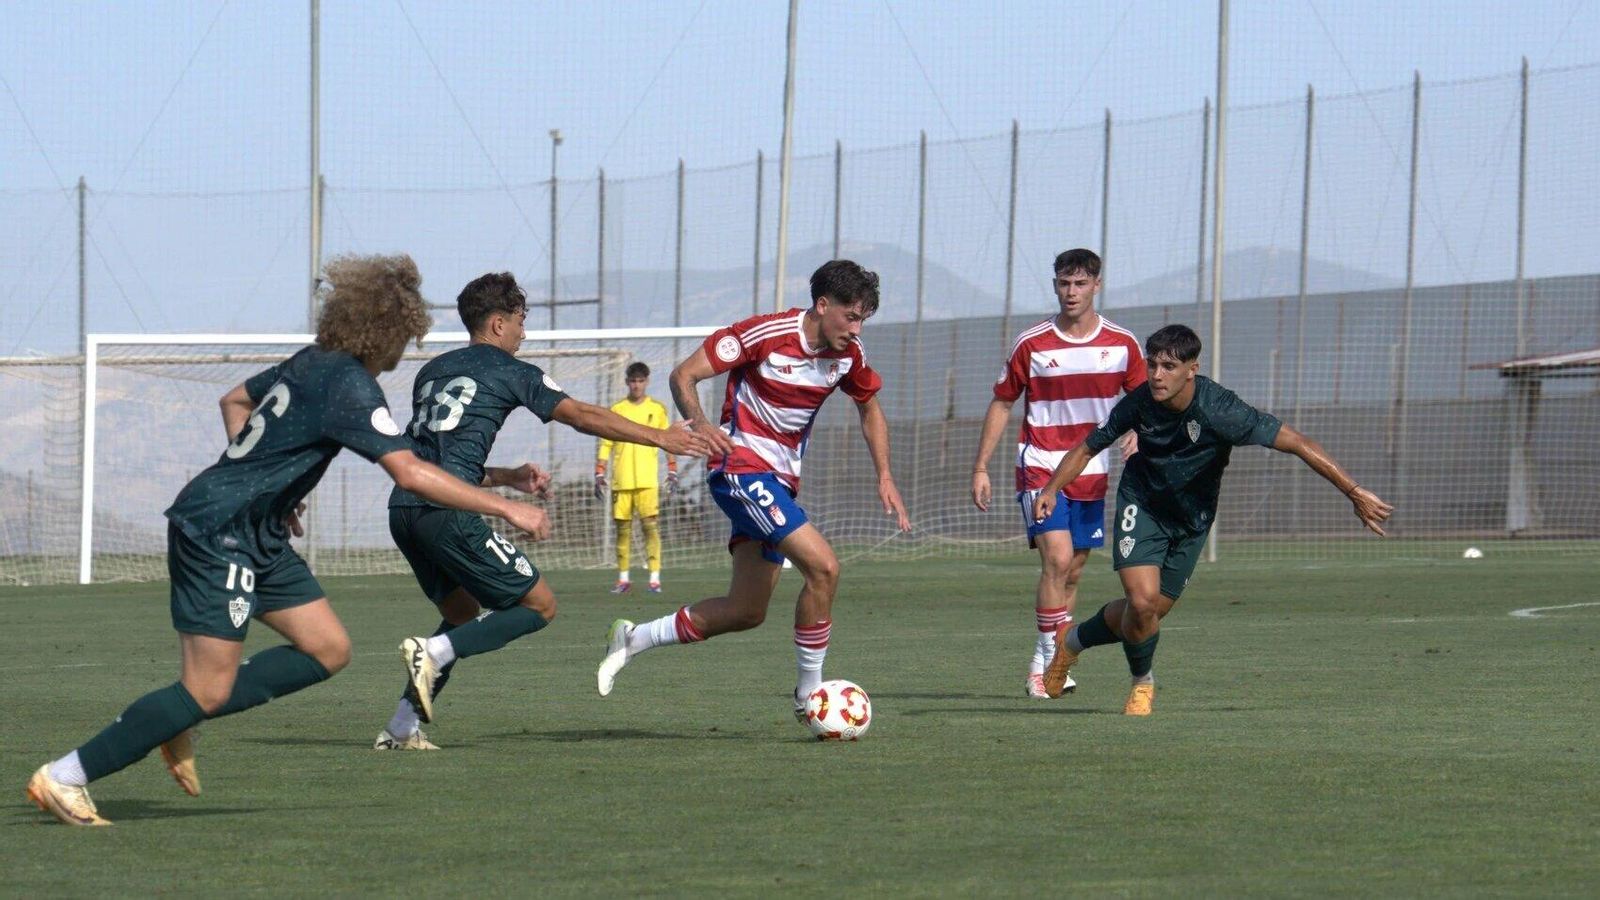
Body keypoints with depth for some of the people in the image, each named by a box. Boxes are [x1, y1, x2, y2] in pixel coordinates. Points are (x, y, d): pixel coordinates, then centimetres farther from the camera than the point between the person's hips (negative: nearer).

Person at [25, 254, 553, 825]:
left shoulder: (310, 363, 10)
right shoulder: (350, 386, -18)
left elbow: (235, 400, 26)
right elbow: (410, 474, -26)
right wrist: (506, 509, -22)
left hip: (257, 537, 10)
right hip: (217, 535, -10)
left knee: (329, 650, 7)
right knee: (208, 690, -10)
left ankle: (179, 720, 9)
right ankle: (65, 777, -4)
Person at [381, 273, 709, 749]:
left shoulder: (432, 371, 25)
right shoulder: (511, 372, 5)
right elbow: (585, 417, 6)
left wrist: (512, 477, 35)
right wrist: (661, 437, 13)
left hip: (403, 508, 8)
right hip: (446, 513, -8)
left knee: (463, 616, 22)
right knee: (539, 605, 0)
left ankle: (401, 727, 10)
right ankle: (433, 652, -17)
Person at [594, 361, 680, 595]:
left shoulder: (657, 409, 7)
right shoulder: (616, 410, 8)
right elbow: (606, 444, 9)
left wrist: (672, 472, 6)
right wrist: (599, 474, 3)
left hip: (647, 479, -1)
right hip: (621, 480, 2)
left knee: (650, 525, -10)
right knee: (623, 528, 4)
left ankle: (655, 577, -12)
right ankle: (623, 578, 12)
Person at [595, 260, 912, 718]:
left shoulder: (848, 354, 2)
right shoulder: (765, 334, -18)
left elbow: (869, 409, 21)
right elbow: (684, 375, -15)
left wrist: (885, 479, 12)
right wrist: (699, 423, -35)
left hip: (781, 480, 8)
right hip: (740, 465, -8)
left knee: (747, 612, 8)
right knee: (823, 565, -22)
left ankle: (633, 638, 23)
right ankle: (809, 694, -8)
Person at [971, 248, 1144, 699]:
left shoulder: (1122, 344, 1)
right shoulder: (1031, 344, -4)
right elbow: (1001, 404, 4)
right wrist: (980, 467, 1)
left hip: (1092, 473, 3)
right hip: (1041, 466, -3)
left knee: (1073, 571, 7)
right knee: (1057, 558, -19)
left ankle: (1047, 664, 17)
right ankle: (1046, 660, -15)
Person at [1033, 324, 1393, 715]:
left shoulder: (1219, 411, -31)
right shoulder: (1139, 403, -21)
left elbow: (1299, 444, -30)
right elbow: (1089, 447, -1)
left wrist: (1354, 492, -33)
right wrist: (1052, 488, -13)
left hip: (1191, 520, 0)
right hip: (1141, 505, 0)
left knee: (1150, 611, 5)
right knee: (1142, 601, -18)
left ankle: (1074, 640, 35)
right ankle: (1142, 682, 12)